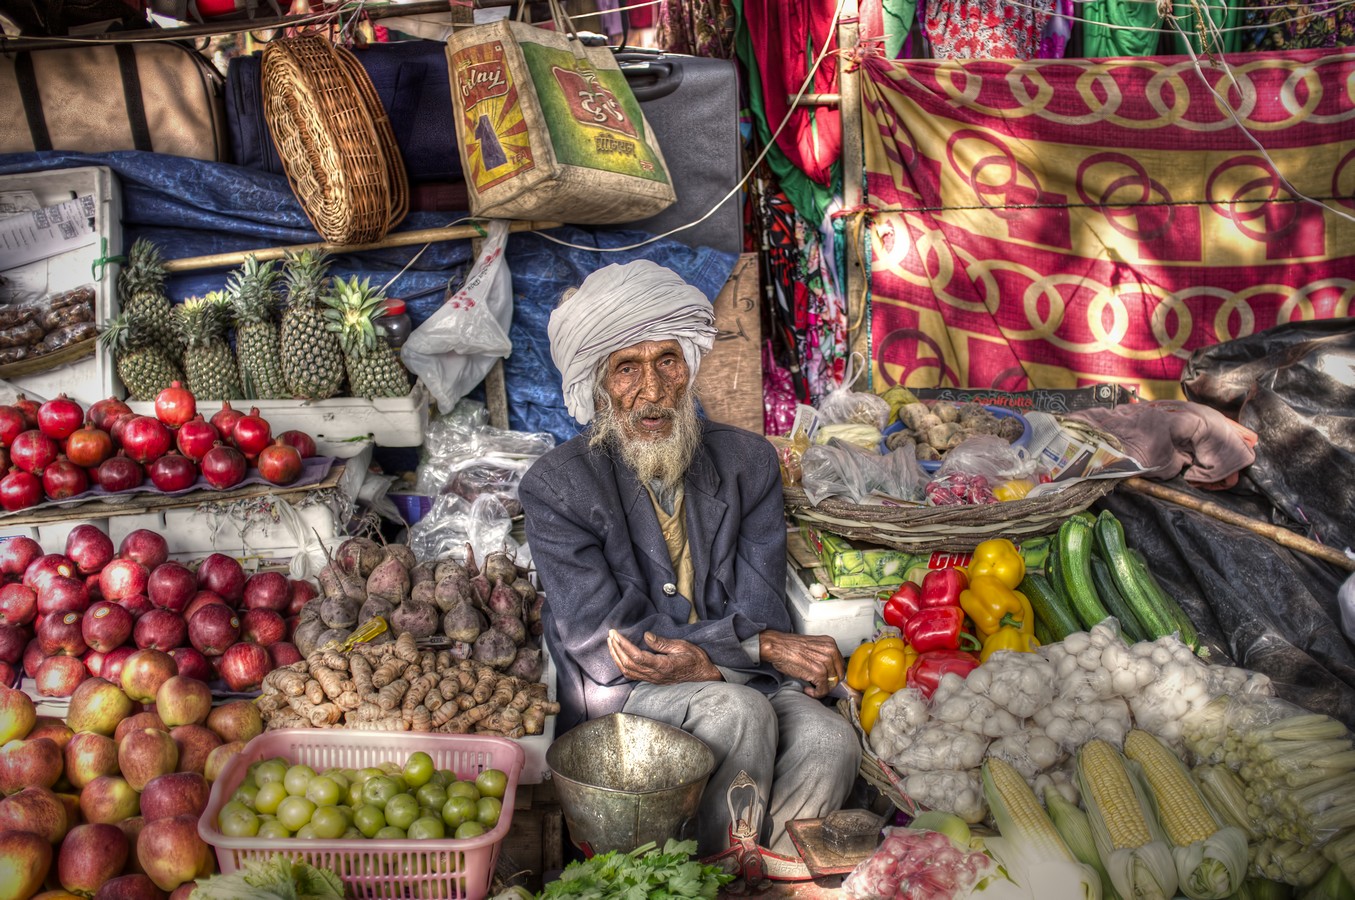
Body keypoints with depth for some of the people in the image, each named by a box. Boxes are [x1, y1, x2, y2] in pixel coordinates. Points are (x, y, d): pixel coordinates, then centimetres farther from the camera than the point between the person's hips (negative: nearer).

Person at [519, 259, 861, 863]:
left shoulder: (747, 461, 3)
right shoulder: (556, 486, -9)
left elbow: (759, 611, 0)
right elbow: (604, 645, -14)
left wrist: (697, 658, -23)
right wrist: (763, 646, -18)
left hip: (729, 678, 4)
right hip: (619, 699, -3)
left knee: (830, 740, -25)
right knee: (740, 711, -31)